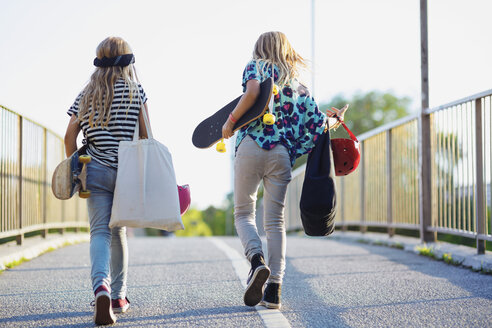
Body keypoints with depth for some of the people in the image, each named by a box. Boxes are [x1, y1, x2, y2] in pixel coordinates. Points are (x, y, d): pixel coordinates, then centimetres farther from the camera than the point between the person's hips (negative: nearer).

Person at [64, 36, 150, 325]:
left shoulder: (86, 94, 11)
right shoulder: (136, 90, 5)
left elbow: (70, 136, 4)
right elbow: (146, 135, -1)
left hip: (96, 171, 0)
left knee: (100, 231, -5)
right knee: (119, 231, 13)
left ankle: (101, 286, -31)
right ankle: (119, 296, 18)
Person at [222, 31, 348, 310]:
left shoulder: (257, 67, 9)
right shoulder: (299, 85, 19)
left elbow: (253, 91, -14)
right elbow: (317, 125, 13)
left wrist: (230, 121, -5)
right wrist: (335, 118, 34)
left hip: (251, 145, -3)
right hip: (282, 153, 3)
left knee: (243, 212, 7)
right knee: (275, 220, 6)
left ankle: (257, 260, -21)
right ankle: (274, 290, 1)